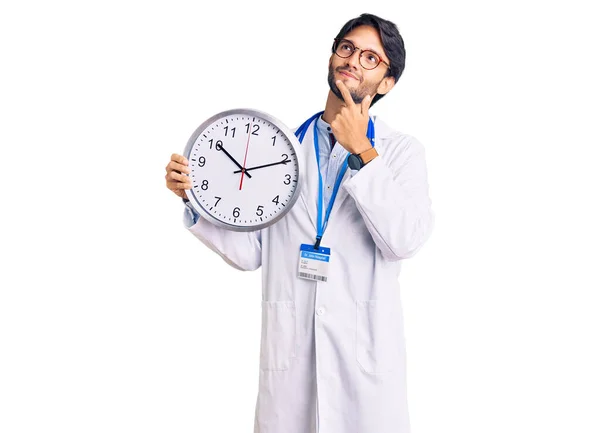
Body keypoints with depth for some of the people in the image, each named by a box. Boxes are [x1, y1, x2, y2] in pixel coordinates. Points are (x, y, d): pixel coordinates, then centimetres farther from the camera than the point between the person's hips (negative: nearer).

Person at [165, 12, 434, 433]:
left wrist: (361, 151, -14)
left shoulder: (401, 150, 1)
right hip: (287, 349, 2)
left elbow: (406, 240, -15)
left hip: (366, 349, -1)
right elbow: (249, 252, 5)